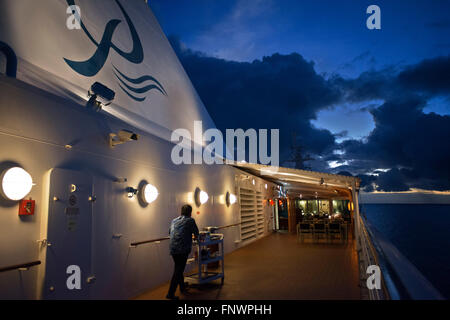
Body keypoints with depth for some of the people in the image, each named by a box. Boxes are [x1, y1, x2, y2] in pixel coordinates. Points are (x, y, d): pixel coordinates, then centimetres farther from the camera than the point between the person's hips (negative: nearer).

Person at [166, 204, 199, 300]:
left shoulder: (174, 220, 15)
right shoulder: (190, 220, -1)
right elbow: (196, 234, 6)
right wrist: (195, 235, 29)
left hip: (172, 249, 6)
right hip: (183, 250, -6)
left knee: (178, 269, 21)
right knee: (178, 271, -3)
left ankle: (182, 287, 35)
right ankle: (170, 294, -5)